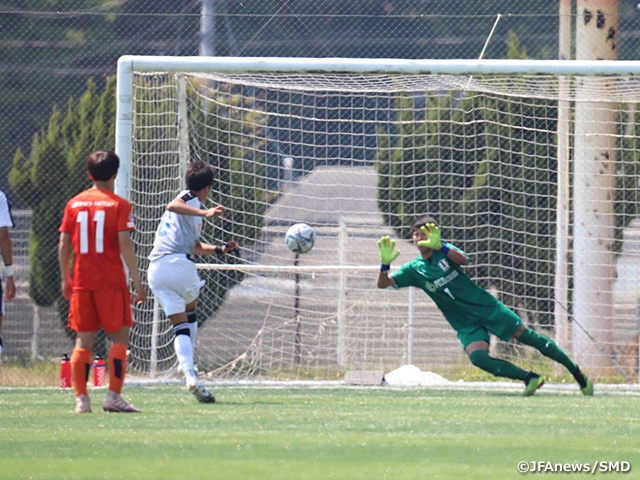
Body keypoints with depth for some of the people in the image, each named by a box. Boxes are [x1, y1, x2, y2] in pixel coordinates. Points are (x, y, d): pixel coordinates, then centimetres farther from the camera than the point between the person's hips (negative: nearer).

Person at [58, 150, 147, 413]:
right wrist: (137, 281, -6)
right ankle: (114, 396, -6)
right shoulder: (118, 205, -4)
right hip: (111, 282, -4)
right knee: (119, 337, 2)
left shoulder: (74, 204, 8)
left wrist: (65, 279, 16)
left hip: (81, 282, 4)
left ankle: (81, 399, 2)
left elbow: (63, 245, 6)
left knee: (83, 340, 6)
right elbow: (124, 245, -10)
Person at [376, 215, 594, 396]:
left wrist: (439, 246, -46)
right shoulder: (414, 269, -1)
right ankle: (528, 378, -16)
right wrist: (385, 263, -29)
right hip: (466, 324, 2)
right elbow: (383, 283, -8)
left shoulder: (445, 251, -6)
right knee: (478, 357, -26)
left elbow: (464, 260, -29)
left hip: (487, 306, -2)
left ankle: (576, 371, 9)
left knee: (527, 337, -3)